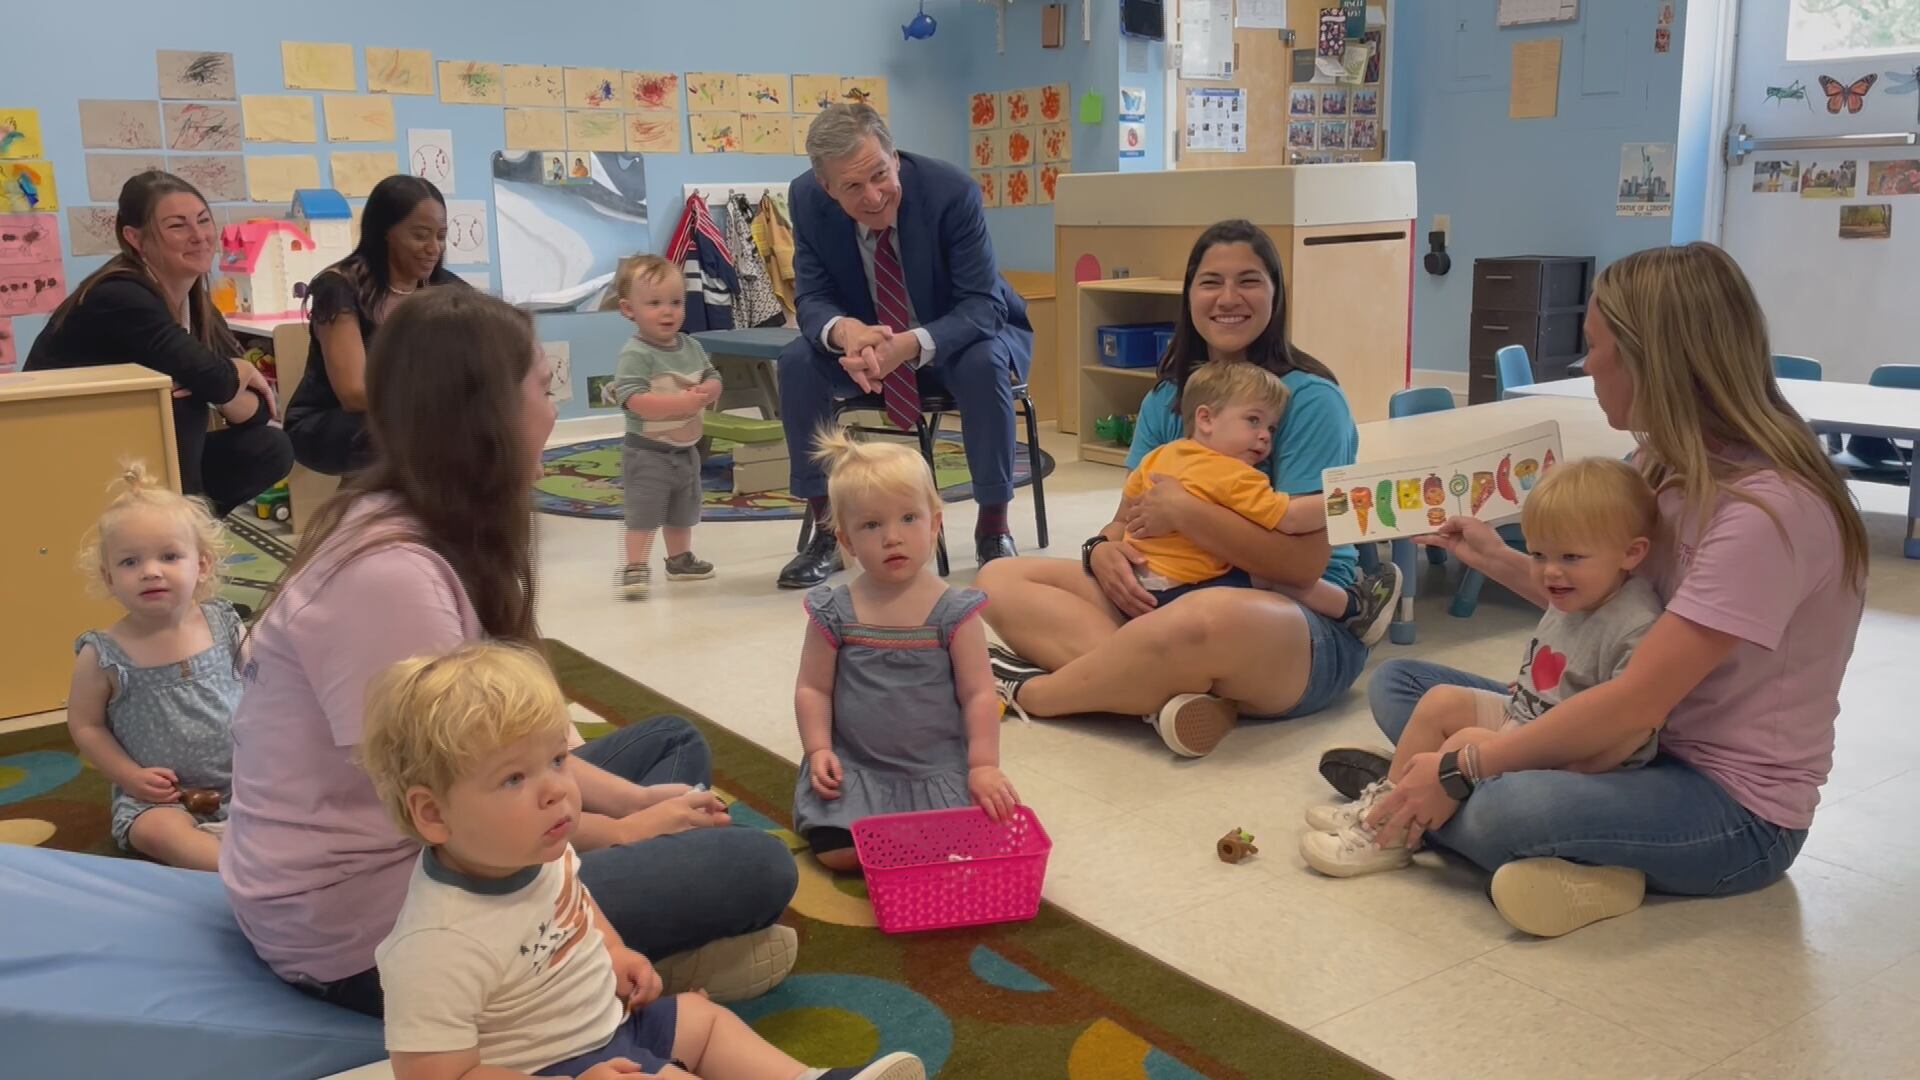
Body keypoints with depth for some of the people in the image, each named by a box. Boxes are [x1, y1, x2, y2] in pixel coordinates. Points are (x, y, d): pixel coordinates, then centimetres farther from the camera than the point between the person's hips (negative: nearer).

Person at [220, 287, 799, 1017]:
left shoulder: (435, 539, 5)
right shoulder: (388, 573, -25)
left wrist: (631, 799, 0)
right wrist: (621, 831, -9)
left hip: (420, 857, 10)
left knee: (671, 741, 17)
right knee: (755, 868, -15)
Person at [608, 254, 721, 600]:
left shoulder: (691, 347, 4)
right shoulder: (634, 354, -20)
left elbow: (713, 378, 9)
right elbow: (635, 400, -29)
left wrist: (707, 391, -16)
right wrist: (681, 402, -33)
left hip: (686, 449, 8)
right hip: (647, 451, -8)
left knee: (683, 511, 21)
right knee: (643, 513, -8)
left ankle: (680, 559, 36)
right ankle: (635, 567, -3)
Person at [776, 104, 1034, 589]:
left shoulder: (951, 191, -28)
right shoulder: (808, 200, -17)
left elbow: (983, 305, -28)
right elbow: (812, 298, -14)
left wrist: (912, 345, -47)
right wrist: (844, 330, -40)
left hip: (958, 336, -3)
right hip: (869, 341, 3)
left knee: (984, 365, -36)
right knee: (798, 363, -23)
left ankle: (993, 528, -17)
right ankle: (826, 527, -10)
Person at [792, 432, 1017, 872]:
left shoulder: (954, 611, -8)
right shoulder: (834, 613, -4)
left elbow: (978, 694, -7)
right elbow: (813, 688, 2)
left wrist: (984, 766, -14)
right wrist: (818, 751, -10)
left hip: (938, 769, 0)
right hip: (855, 767, 1)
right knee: (837, 852, -15)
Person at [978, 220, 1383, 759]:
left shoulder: (1310, 399, -9)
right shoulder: (1167, 397, 10)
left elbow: (1304, 563, -16)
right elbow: (1132, 516, 9)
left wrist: (1184, 511, -21)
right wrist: (1104, 549, -15)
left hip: (1304, 623, -7)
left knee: (1211, 618, -43)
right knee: (1001, 579, -7)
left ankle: (1030, 690, -17)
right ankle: (1171, 693, -31)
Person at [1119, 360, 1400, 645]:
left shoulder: (1159, 455, 7)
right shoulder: (1232, 475, -20)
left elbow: (1130, 495, 23)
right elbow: (1289, 519, -25)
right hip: (1177, 595, -10)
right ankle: (1353, 608, 7)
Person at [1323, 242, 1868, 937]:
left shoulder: (1766, 510, -24)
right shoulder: (1676, 467, 5)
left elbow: (1636, 702, -27)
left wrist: (1461, 771, -24)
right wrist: (1496, 560, 11)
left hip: (1737, 808, -9)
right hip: (1644, 745, 9)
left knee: (1503, 811, -38)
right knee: (1397, 683, 3)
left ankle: (1405, 797, -9)